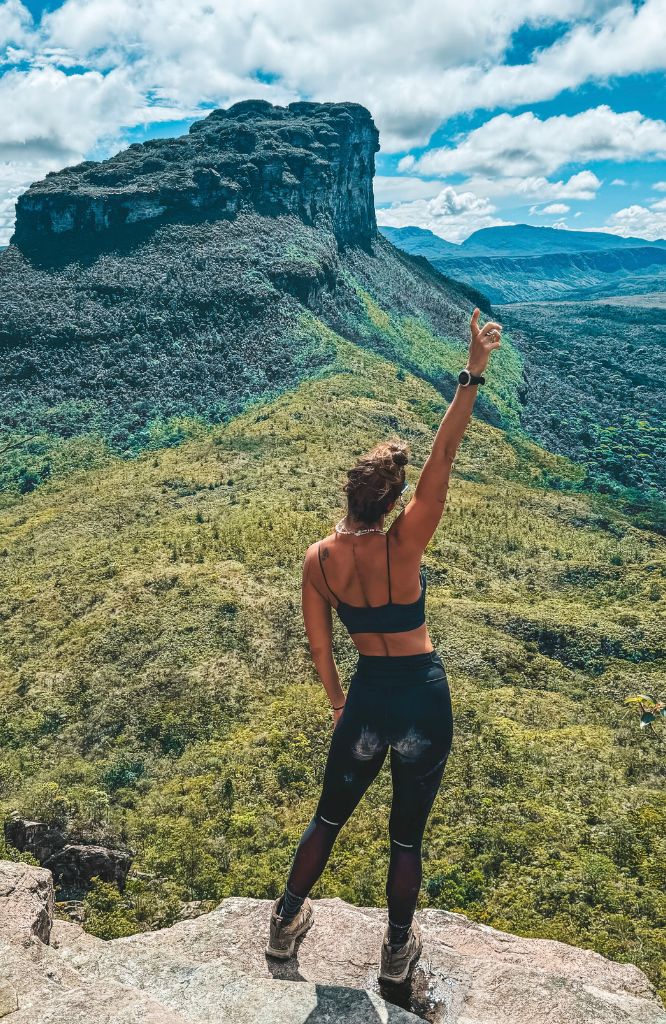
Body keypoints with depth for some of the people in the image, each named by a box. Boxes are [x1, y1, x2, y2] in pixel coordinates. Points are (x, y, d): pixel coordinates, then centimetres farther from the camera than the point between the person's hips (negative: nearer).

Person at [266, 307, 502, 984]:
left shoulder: (318, 559, -9)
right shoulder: (402, 546, -20)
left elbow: (318, 643, 2)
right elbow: (444, 456, -22)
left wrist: (335, 699, 18)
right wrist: (473, 372, -20)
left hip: (366, 697, 2)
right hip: (424, 698, -2)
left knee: (330, 815, 24)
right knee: (407, 834, 17)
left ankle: (287, 922, 40)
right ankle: (398, 950, 37)